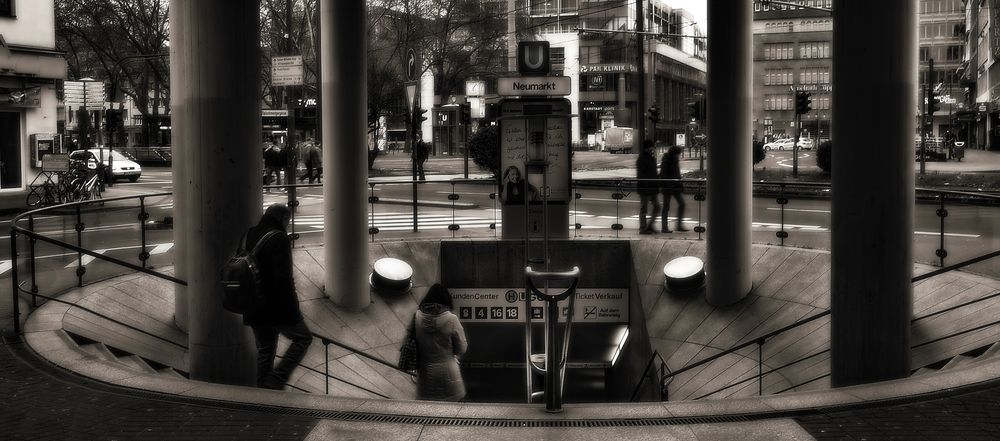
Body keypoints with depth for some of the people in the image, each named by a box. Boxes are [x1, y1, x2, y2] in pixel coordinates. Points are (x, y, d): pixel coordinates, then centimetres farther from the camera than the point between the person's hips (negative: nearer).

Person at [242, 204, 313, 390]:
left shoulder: (249, 236, 7)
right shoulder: (279, 240, -16)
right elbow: (283, 278, -21)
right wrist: (293, 308, -14)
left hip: (254, 309, 7)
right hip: (276, 306, -7)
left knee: (265, 349, 17)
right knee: (303, 338, 10)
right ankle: (276, 380, 0)